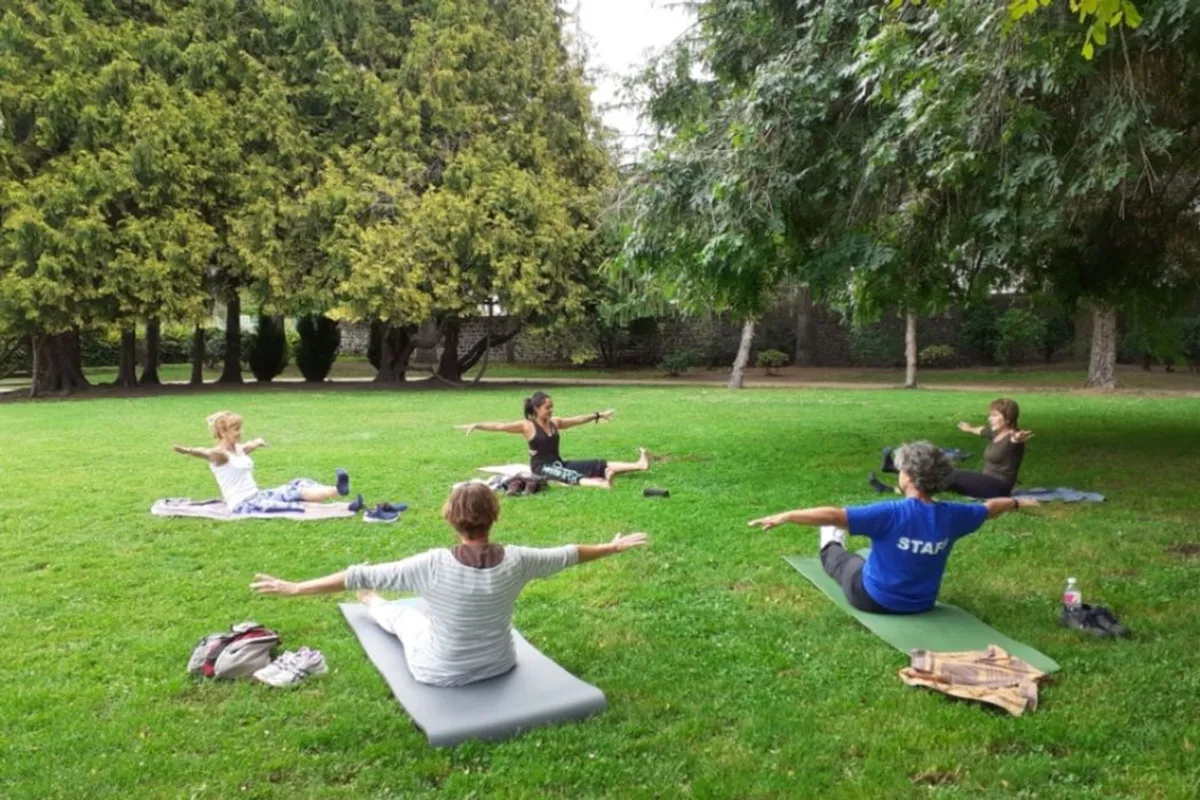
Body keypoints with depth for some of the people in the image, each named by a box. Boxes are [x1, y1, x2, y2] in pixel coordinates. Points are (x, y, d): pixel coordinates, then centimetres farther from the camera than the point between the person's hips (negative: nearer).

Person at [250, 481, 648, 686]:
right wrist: (613, 547, 12)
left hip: (440, 673, -3)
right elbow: (566, 554, -5)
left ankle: (371, 605, 62)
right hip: (499, 665, 3)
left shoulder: (434, 565, -29)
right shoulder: (515, 560, -21)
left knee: (401, 612, 27)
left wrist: (293, 588, -16)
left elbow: (362, 576, -24)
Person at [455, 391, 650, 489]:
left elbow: (578, 419, 20)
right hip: (541, 468, -7)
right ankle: (599, 483, -66)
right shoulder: (527, 426, -9)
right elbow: (500, 426, -18)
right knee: (569, 476, -38)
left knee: (598, 465, -7)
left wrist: (598, 415, 27)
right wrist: (476, 425, -28)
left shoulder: (555, 422, 9)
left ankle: (639, 464, -18)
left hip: (558, 464, 7)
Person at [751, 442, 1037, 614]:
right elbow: (990, 507, 5)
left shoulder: (891, 513, -30)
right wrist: (1017, 503, 25)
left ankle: (831, 547, 59)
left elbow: (833, 514, -35)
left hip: (873, 599, -4)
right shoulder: (950, 516, -15)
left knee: (839, 555, 26)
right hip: (922, 603, 4)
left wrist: (784, 516, -31)